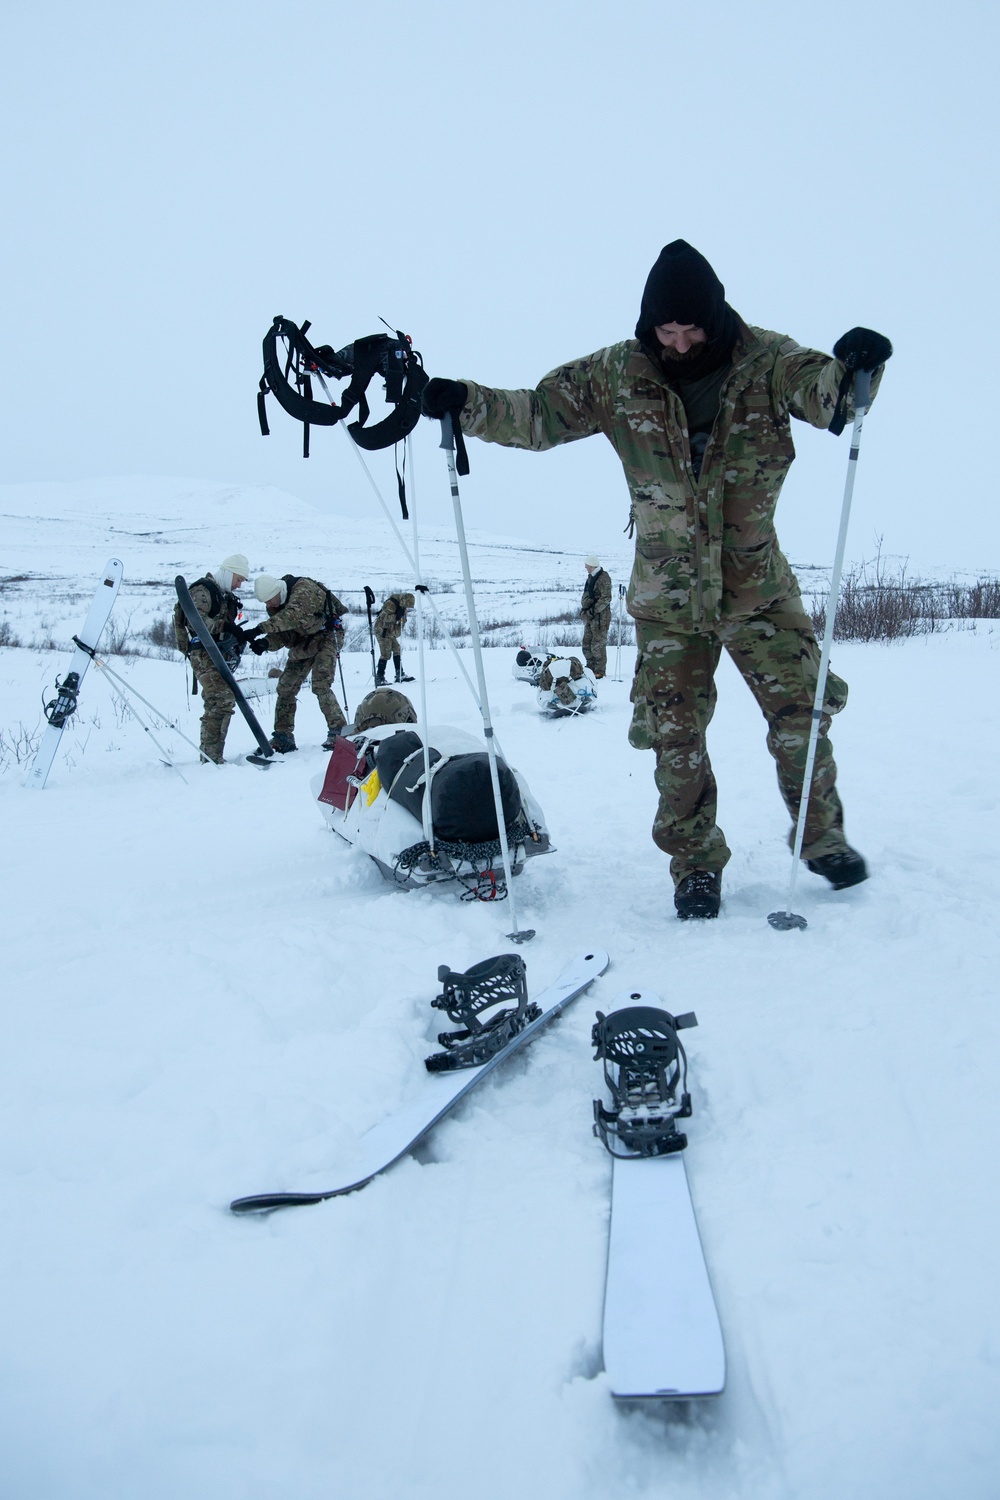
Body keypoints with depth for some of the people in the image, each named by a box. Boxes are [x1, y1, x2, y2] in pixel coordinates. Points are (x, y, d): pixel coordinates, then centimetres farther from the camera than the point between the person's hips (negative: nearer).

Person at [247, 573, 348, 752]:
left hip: (327, 635, -8)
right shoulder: (275, 605, -5)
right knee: (286, 688, 3)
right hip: (303, 641, 8)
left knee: (320, 686, -21)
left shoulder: (304, 588, -29)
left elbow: (292, 615, -46)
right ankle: (282, 737, 11)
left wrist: (260, 629, -52)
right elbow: (283, 634, -8)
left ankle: (338, 732, -11)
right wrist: (266, 643, -30)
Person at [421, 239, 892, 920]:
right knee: (675, 734, 2)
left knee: (802, 708, 4)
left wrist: (849, 368, -45)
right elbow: (538, 414, -3)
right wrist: (464, 401, -17)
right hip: (667, 594, 1)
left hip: (758, 583, 0)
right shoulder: (616, 376, -5)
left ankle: (823, 837, 26)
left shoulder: (766, 360, -8)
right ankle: (696, 864, 19)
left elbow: (825, 394, -22)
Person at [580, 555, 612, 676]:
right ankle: (590, 668, 22)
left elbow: (606, 598, -19)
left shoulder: (603, 577, -13)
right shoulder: (591, 577, 15)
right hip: (589, 616, 9)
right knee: (587, 644, 13)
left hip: (600, 616, -9)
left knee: (598, 645, -6)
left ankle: (600, 671, 1)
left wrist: (593, 611, -19)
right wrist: (585, 609, 13)